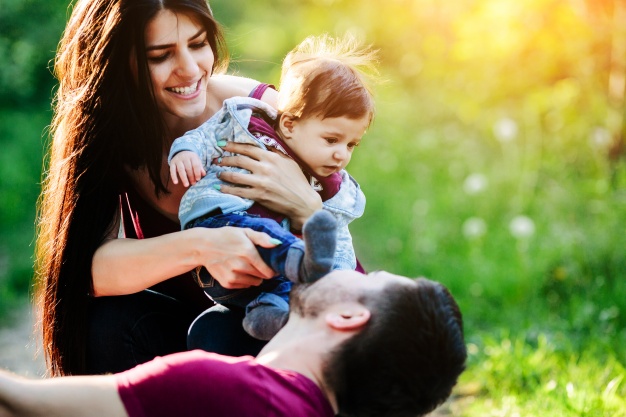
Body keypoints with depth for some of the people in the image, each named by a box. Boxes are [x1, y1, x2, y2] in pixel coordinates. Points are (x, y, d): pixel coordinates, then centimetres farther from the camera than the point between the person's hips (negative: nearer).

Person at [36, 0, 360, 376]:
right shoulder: (103, 131, -14)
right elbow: (88, 266, -30)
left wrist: (305, 205, -39)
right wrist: (199, 246, -46)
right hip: (171, 314, 2)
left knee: (217, 335, -34)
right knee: (103, 319, -29)